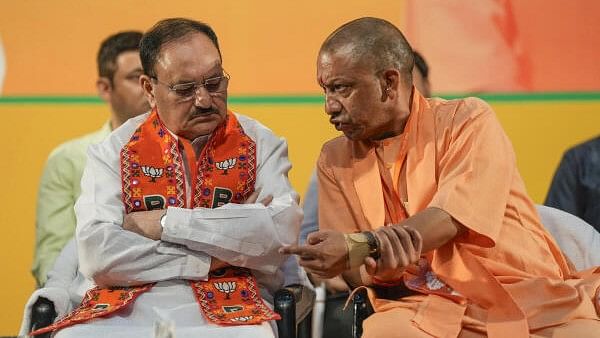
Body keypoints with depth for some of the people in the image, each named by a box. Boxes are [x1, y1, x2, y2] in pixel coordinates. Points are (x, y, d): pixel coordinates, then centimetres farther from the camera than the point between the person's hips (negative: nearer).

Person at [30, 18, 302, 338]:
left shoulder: (260, 144, 11)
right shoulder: (114, 151, 11)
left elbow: (282, 234, -7)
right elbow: (96, 252, -4)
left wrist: (166, 223, -6)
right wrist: (209, 259, -7)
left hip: (227, 309, -1)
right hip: (125, 310, 2)